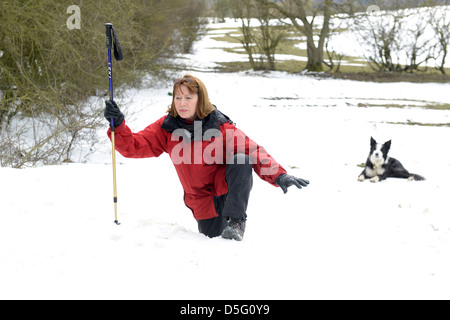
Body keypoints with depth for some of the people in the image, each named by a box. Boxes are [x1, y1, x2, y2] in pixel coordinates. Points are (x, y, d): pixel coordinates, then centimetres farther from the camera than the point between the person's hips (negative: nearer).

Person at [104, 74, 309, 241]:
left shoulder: (219, 126, -17)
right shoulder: (166, 128, -9)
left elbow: (253, 151, -23)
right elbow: (133, 146, -12)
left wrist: (279, 176, -37)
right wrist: (118, 125, -32)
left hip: (230, 187, -3)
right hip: (201, 197, 4)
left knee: (241, 160, -32)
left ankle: (236, 221, -26)